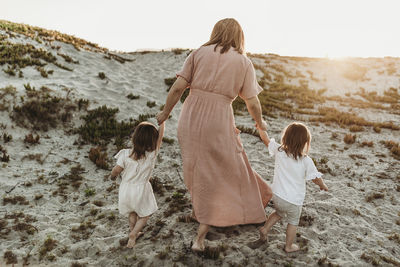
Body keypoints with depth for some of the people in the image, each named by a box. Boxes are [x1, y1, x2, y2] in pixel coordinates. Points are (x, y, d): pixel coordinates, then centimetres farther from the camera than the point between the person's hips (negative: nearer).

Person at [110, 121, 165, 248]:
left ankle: (132, 230, 38)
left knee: (132, 212, 28)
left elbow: (116, 170, -11)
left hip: (126, 189, 3)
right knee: (145, 214, 19)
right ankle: (133, 234, 8)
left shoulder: (125, 154, -18)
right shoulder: (152, 155, -20)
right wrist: (162, 122, 3)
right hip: (141, 190, -3)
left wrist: (113, 176, 13)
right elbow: (160, 137, -9)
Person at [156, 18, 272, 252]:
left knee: (198, 170, 25)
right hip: (218, 123, -3)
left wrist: (165, 113, 12)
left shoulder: (199, 53, 4)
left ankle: (199, 211, 47)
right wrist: (260, 123, 21)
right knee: (215, 179, 13)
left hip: (190, 120, 3)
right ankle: (200, 237, 18)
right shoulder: (244, 63, 2)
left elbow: (177, 88, -2)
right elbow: (252, 103, 2)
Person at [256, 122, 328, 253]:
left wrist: (260, 126, 16)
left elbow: (266, 139, 1)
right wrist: (323, 186, 15)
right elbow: (316, 178, -6)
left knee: (279, 213, 34)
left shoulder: (279, 151, -13)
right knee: (293, 222, 23)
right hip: (293, 200, -3)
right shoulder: (306, 161, -19)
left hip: (276, 196, 3)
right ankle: (289, 246, 37)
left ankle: (265, 228, 28)